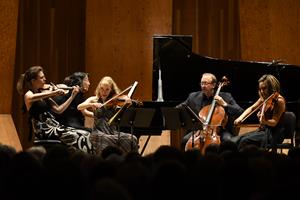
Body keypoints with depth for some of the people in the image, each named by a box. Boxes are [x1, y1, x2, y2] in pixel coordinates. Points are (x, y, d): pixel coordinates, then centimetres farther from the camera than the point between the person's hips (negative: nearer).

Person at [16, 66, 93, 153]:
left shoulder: (43, 94, 18)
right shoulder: (28, 95, -5)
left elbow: (58, 110, 17)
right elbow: (32, 97, -32)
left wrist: (72, 96, 12)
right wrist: (53, 93, -34)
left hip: (54, 126, 8)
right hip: (43, 131, -8)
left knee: (86, 134, -11)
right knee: (75, 136, -29)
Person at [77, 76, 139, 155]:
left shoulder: (115, 101, 9)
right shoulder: (94, 100, 9)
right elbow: (79, 107, -5)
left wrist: (128, 103, -24)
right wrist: (92, 104, -22)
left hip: (113, 131, 2)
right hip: (99, 132, -2)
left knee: (132, 139, -24)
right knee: (105, 139, -37)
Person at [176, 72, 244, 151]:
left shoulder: (226, 97, 3)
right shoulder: (193, 97, 9)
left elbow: (240, 112, -4)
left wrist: (225, 104, -15)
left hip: (220, 130, -2)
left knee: (227, 140, -33)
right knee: (185, 140, -24)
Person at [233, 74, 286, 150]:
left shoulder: (279, 100, -14)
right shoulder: (264, 98, 9)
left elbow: (274, 122, -18)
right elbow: (251, 108, 19)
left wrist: (265, 121, -39)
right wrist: (241, 117, 1)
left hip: (273, 134, -8)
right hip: (262, 129, 8)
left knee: (245, 141, -23)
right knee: (237, 140, -9)